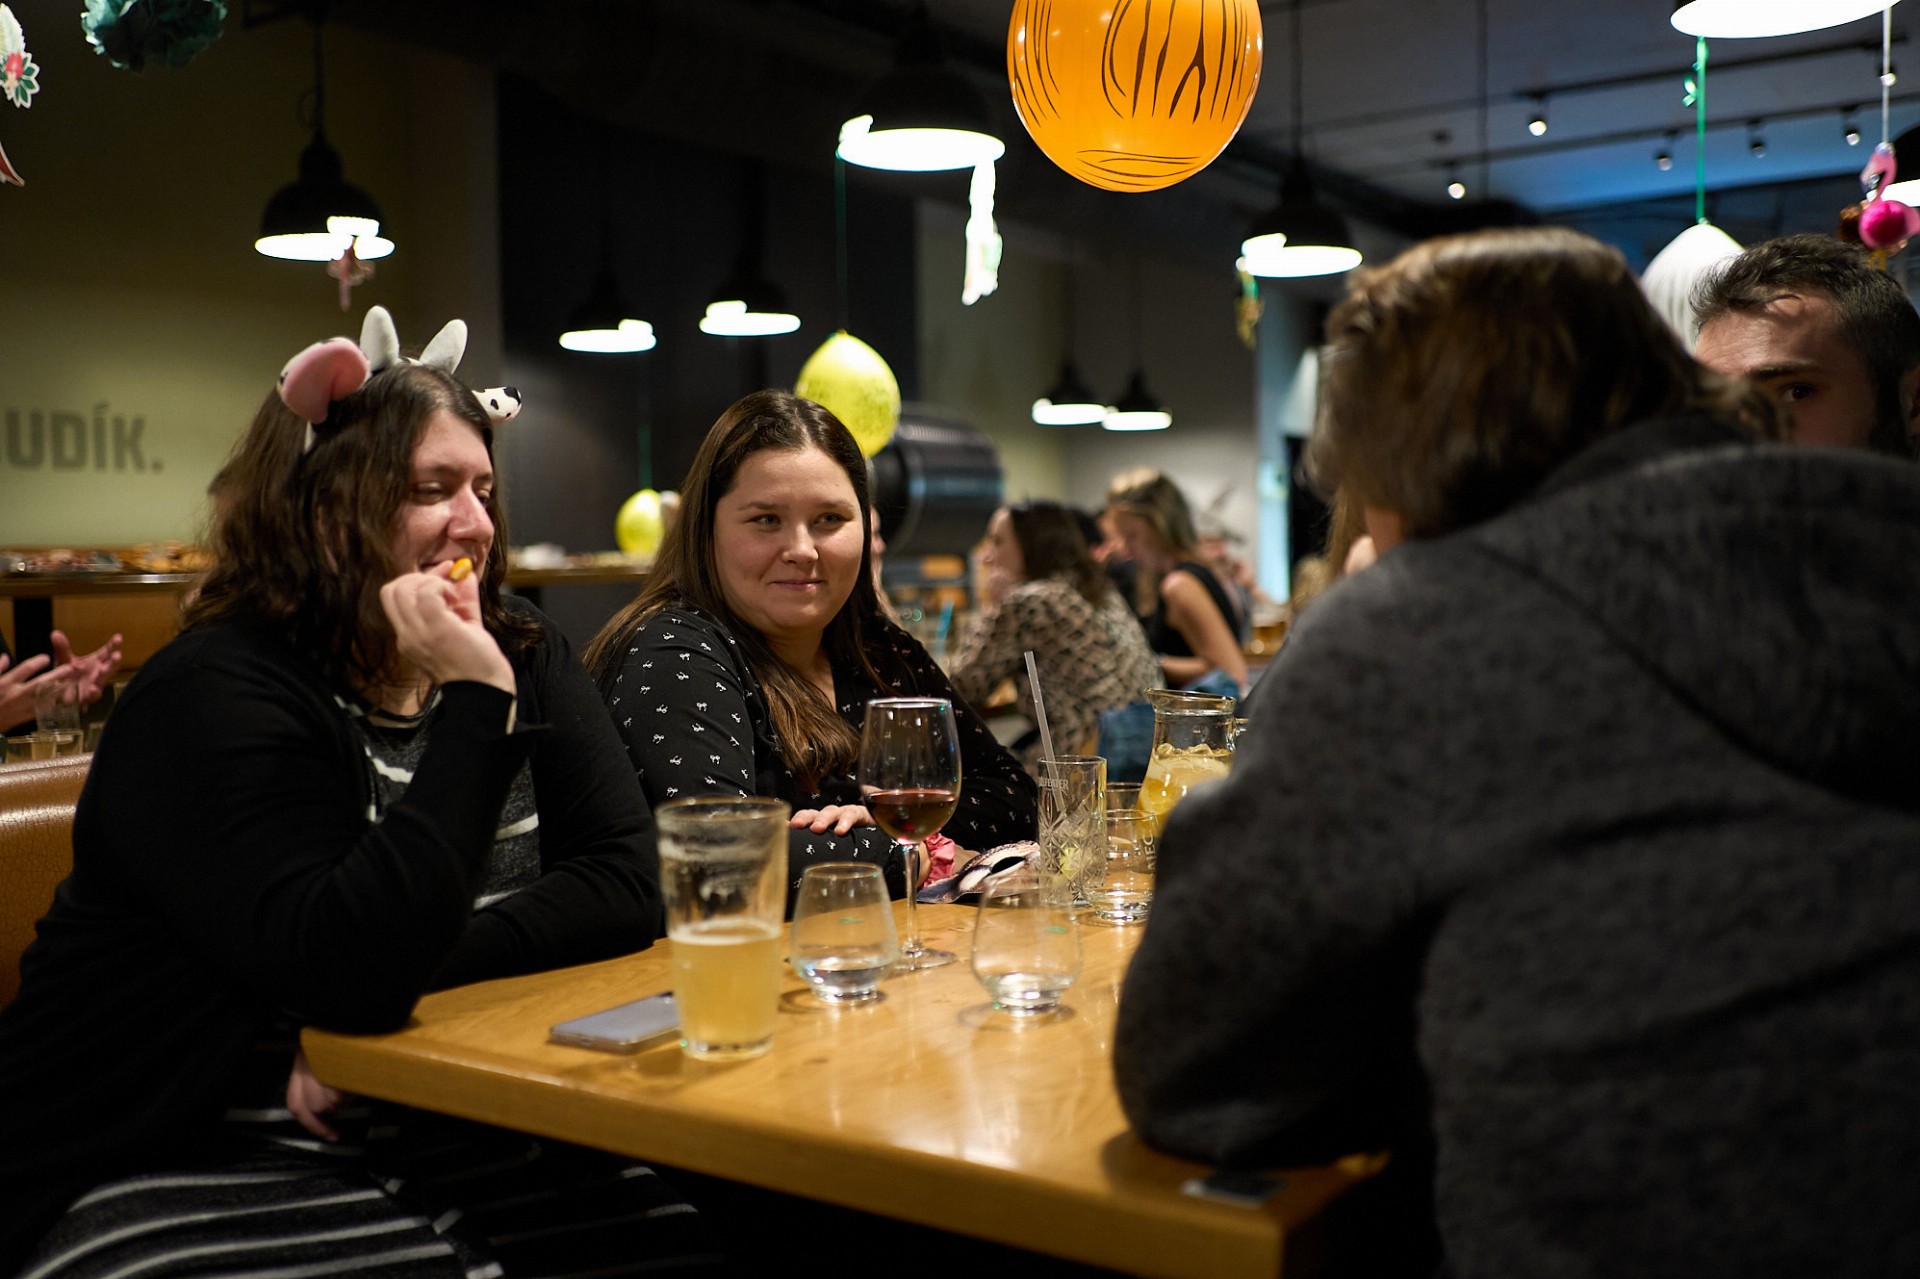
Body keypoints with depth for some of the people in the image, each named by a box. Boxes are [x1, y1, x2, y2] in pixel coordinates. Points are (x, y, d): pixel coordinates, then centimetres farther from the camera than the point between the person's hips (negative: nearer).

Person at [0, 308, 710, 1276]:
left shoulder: (523, 658, 7)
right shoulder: (212, 695, -12)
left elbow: (626, 885, -4)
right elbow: (352, 968, -25)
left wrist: (405, 981, -16)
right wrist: (476, 703, -25)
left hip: (444, 1139, 5)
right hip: (190, 1172, -5)